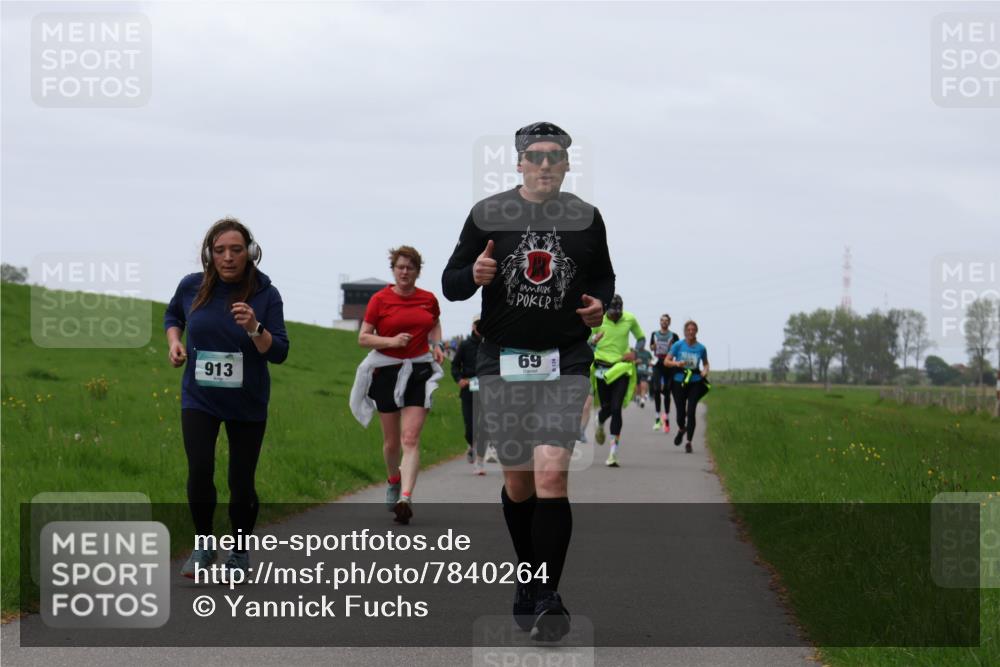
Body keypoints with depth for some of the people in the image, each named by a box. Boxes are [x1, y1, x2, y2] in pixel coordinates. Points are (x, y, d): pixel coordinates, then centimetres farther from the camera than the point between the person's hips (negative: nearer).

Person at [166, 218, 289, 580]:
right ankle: (203, 546, 8)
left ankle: (240, 552, 28)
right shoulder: (191, 287, -6)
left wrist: (254, 328, -31)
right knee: (199, 474, -14)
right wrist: (174, 341, -1)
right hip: (199, 399, 1)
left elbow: (279, 352, -14)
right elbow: (172, 315, 18)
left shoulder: (265, 294, -12)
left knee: (241, 483, 4)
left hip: (247, 404, -1)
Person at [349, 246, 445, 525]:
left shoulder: (429, 300, 5)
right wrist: (392, 341, -19)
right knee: (391, 441, 9)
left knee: (411, 438, -13)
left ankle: (405, 499, -22)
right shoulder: (380, 299, -3)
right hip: (387, 372, 0)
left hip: (419, 372, 0)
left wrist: (437, 344, 8)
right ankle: (393, 482, 38)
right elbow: (363, 338, -4)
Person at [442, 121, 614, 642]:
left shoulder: (586, 218, 6)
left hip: (566, 360, -1)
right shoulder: (487, 214, 2)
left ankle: (547, 595, -12)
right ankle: (530, 579, 27)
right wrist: (473, 275, -17)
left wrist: (600, 304, -1)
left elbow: (603, 276, 21)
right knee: (517, 482, 7)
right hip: (503, 361, 1)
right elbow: (450, 283, 5)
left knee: (551, 475, -16)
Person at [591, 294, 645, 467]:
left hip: (622, 369, 0)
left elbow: (641, 338, 14)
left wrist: (635, 352, -6)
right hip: (602, 367, 0)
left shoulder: (630, 320, -2)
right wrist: (593, 340, -20)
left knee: (616, 409, -10)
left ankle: (613, 454, -8)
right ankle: (600, 424, 45)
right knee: (606, 408, 3)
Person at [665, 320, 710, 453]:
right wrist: (677, 364, -19)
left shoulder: (701, 348, 2)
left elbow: (705, 363, 18)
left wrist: (705, 371, -4)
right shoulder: (678, 345, -2)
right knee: (681, 412, 2)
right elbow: (666, 362, 0)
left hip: (695, 382, 0)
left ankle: (689, 442, 0)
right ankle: (681, 429, 37)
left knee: (691, 411, -9)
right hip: (679, 382, 0)